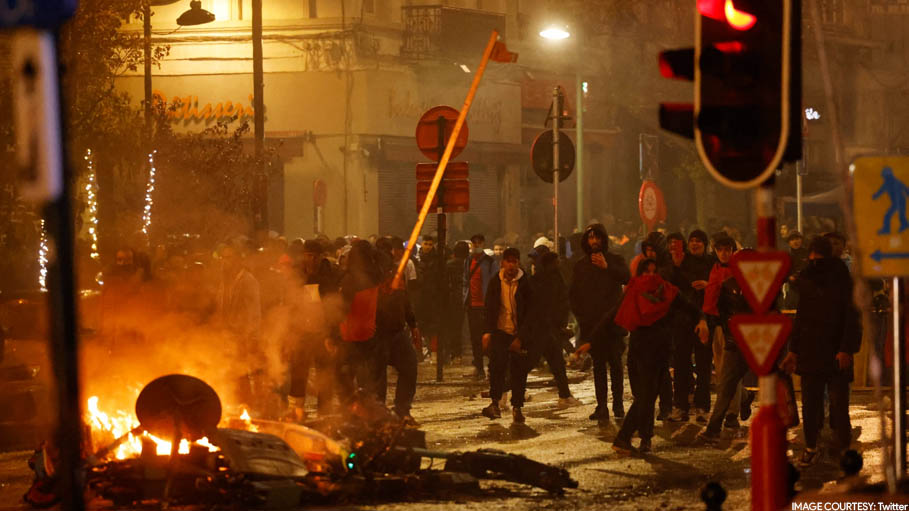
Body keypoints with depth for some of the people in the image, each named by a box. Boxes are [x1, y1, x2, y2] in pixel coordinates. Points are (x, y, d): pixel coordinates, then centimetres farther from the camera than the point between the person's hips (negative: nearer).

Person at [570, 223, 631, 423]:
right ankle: (601, 406, 0)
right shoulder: (581, 266, 14)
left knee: (615, 363, -4)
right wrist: (581, 316, 5)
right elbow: (573, 295, 17)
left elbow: (627, 279, -13)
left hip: (613, 321, -2)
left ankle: (618, 404, 2)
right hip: (591, 323, 2)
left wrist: (607, 267, -25)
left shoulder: (615, 261, 6)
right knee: (598, 365, 1)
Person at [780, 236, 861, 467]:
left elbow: (852, 318, -7)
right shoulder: (807, 280, 10)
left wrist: (846, 349, -16)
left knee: (839, 403, -5)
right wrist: (793, 350, 13)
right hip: (810, 352, 4)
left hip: (837, 354, -4)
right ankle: (810, 447, 15)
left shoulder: (842, 281, -4)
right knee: (809, 402, 5)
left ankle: (844, 447, 3)